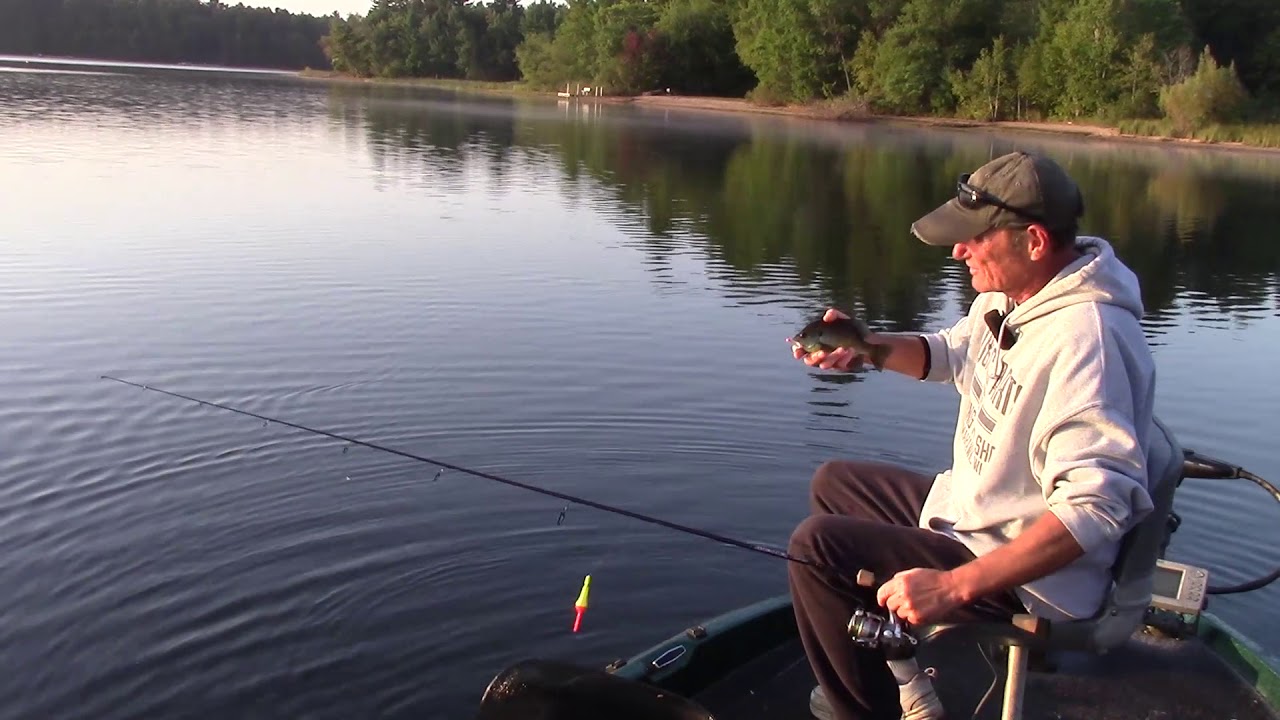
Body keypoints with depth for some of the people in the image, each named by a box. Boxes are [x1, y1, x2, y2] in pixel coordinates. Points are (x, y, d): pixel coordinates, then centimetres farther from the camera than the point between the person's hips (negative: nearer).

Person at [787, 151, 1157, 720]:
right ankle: (895, 658, 27)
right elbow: (952, 354, 17)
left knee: (816, 545, -20)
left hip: (1033, 576, -10)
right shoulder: (1012, 293, -1)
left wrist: (954, 585, -39)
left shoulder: (1084, 339, -31)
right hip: (975, 511, 11)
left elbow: (1096, 508, -37)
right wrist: (868, 347, -3)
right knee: (834, 484, 21)